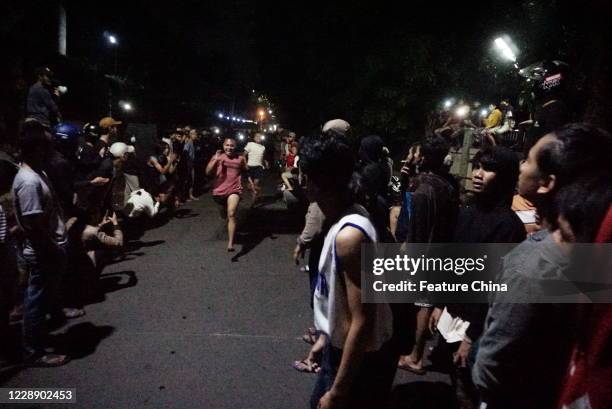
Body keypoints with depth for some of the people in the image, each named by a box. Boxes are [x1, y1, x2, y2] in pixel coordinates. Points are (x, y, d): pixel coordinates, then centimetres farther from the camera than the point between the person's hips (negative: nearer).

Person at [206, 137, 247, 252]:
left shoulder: (241, 159, 0)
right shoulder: (217, 157, 0)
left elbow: (246, 171, 17)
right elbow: (208, 172, -10)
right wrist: (215, 160, -21)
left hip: (234, 190, -3)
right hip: (219, 190, 3)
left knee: (231, 214, -21)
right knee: (224, 213, 25)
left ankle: (230, 243, -25)